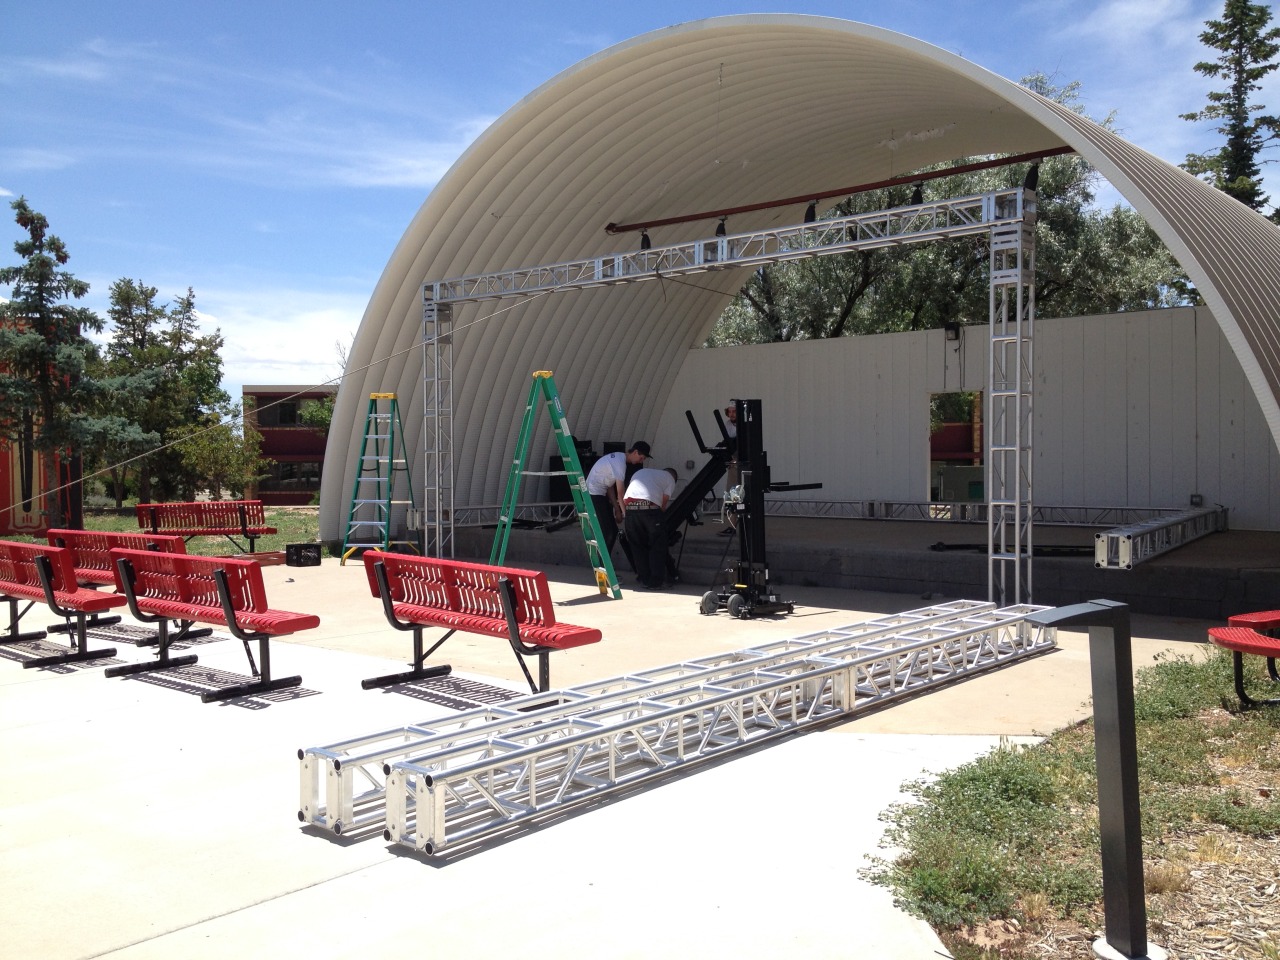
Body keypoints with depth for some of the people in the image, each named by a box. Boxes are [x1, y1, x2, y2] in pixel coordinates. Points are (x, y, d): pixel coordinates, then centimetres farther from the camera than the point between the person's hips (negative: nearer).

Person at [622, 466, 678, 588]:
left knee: (637, 545, 15)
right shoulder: (670, 478, 23)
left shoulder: (641, 471, 36)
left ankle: (644, 580, 17)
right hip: (649, 506, -4)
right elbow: (664, 502, 13)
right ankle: (655, 582, 5)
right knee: (658, 546, 8)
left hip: (629, 504, 4)